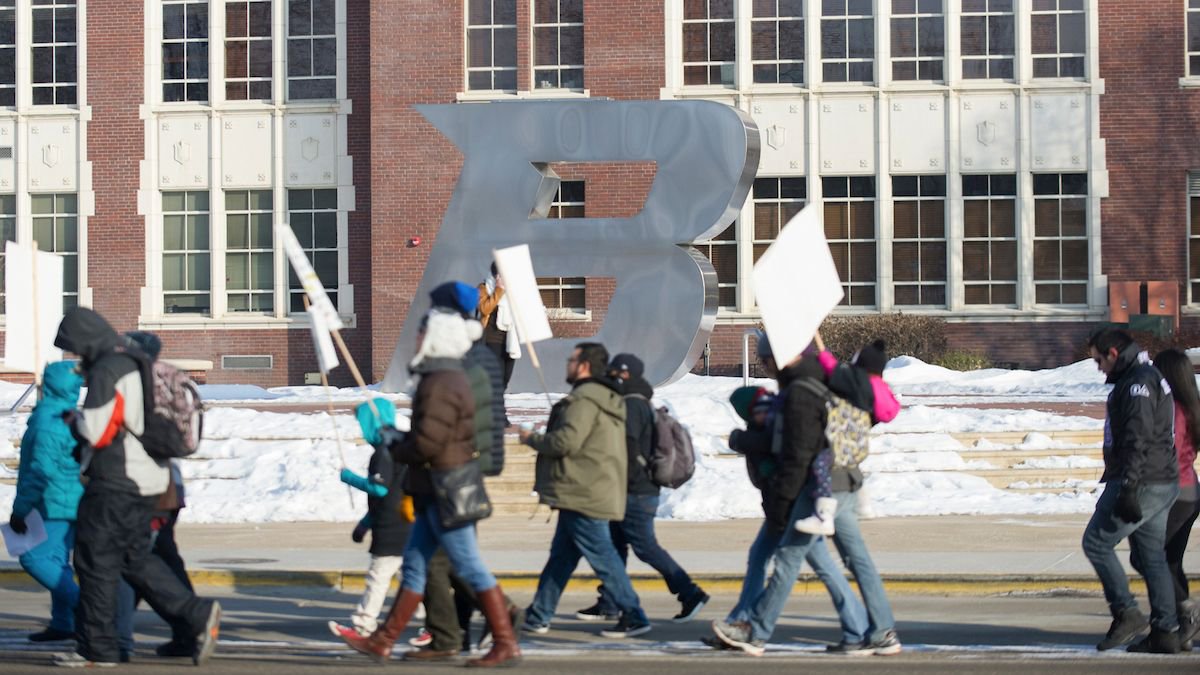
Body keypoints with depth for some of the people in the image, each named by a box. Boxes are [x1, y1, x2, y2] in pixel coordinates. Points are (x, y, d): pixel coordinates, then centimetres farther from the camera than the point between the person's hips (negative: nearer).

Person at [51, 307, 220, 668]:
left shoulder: (106, 372, -14)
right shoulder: (137, 366, 15)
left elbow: (97, 431, -19)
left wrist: (74, 419, 0)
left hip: (114, 485, -9)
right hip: (148, 479, 9)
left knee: (96, 562, 0)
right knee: (136, 557, 15)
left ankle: (97, 647, 5)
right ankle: (197, 615, 5)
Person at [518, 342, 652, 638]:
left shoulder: (584, 400, -15)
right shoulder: (608, 400, 19)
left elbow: (566, 441, -23)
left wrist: (532, 438, -6)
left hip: (584, 495, -11)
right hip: (585, 494, 11)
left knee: (602, 555, -7)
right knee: (561, 556, 14)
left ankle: (633, 617, -6)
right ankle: (538, 616, 19)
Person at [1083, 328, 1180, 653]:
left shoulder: (1138, 383, -13)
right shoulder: (1146, 378, 20)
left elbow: (1139, 440, -22)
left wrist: (1128, 489, -26)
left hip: (1143, 482, -10)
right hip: (1163, 483, 10)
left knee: (1096, 542, -3)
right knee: (1152, 556, 10)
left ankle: (1126, 614, -5)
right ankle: (1165, 633, 9)